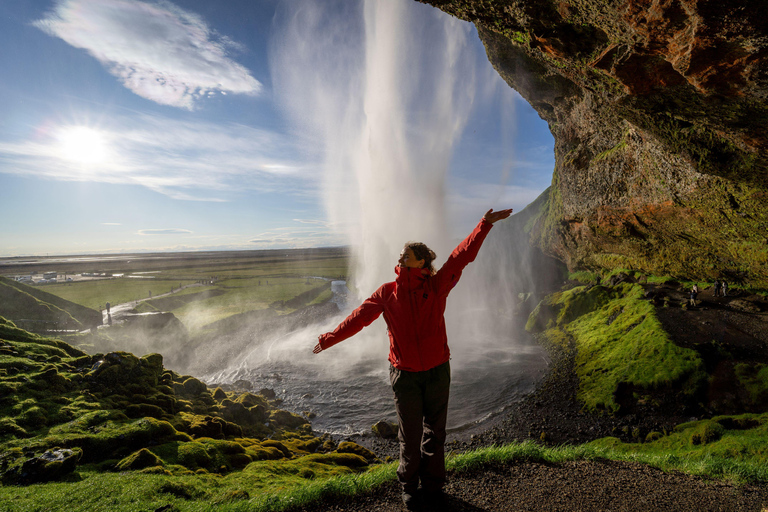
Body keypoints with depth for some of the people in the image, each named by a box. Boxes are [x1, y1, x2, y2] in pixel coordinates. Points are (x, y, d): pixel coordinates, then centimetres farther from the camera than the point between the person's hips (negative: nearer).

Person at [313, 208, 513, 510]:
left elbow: (462, 256, -9)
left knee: (435, 432, 17)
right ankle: (409, 487, 37)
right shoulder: (387, 293, -2)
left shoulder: (436, 285, -6)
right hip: (405, 375, 0)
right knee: (410, 436, 12)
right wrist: (329, 339, 9)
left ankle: (433, 486, 39)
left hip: (437, 372, 0)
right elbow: (359, 318, 5)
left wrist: (486, 224, -12)